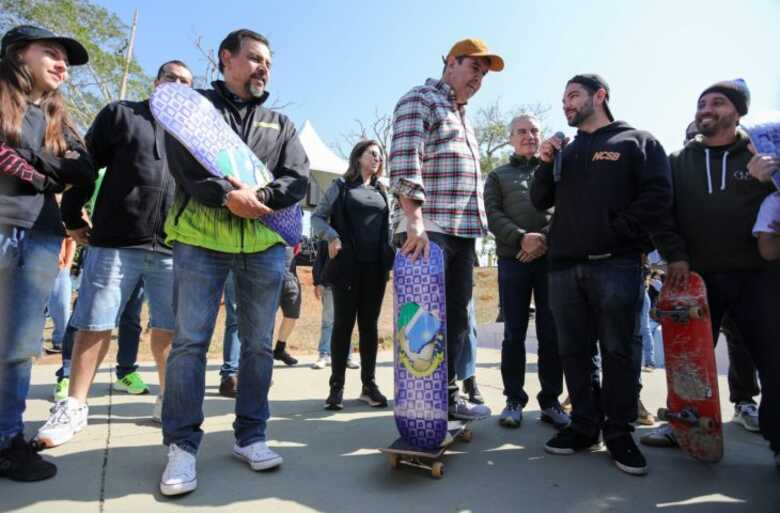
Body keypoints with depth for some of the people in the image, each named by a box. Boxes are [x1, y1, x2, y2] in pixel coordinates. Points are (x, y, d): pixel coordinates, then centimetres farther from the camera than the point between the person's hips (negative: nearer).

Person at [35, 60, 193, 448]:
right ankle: (74, 406, 16)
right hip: (114, 242, -1)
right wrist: (72, 216, 5)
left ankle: (168, 398, 21)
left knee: (167, 328, 7)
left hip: (173, 248, 2)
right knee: (94, 325, 2)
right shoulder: (121, 114, 9)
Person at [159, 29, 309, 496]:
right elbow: (183, 163, -3)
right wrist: (227, 197, -18)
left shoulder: (280, 123, 21)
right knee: (190, 341, -3)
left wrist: (260, 196, -11)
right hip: (200, 238, -2)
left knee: (259, 344, 5)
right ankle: (183, 444, 10)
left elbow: (298, 178, 7)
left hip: (265, 244, 3)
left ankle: (251, 435, 18)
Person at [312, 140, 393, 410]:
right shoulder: (341, 186, 6)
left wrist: (392, 253, 5)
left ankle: (369, 385, 14)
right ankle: (337, 386, 9)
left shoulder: (382, 191, 18)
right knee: (343, 324, 1)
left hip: (376, 267, 4)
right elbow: (317, 216, 4)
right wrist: (331, 236, -15)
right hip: (347, 265, -4)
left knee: (369, 325, 7)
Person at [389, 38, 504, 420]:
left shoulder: (461, 116, 28)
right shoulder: (420, 100, 0)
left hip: (462, 231, 9)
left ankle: (446, 395, 21)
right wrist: (415, 222, -25)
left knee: (456, 317, 10)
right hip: (427, 230, -9)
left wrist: (475, 225, 17)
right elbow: (404, 162, -16)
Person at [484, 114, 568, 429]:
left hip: (551, 258, 1)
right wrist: (521, 238, -15)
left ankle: (550, 400, 13)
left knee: (552, 333, 2)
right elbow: (493, 216, 2)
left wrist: (545, 238, -13)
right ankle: (514, 400, 12)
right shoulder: (498, 175, 16)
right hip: (513, 259, 0)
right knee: (514, 333, 2)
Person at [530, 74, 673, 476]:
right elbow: (541, 202, 16)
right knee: (574, 351, 7)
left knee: (620, 351, 1)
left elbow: (658, 196, -4)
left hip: (616, 264, -4)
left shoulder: (637, 141, 8)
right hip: (564, 265, 5)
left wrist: (618, 233, -11)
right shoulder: (565, 151, 21)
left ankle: (619, 432, 14)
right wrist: (546, 165, 2)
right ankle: (584, 425, 19)